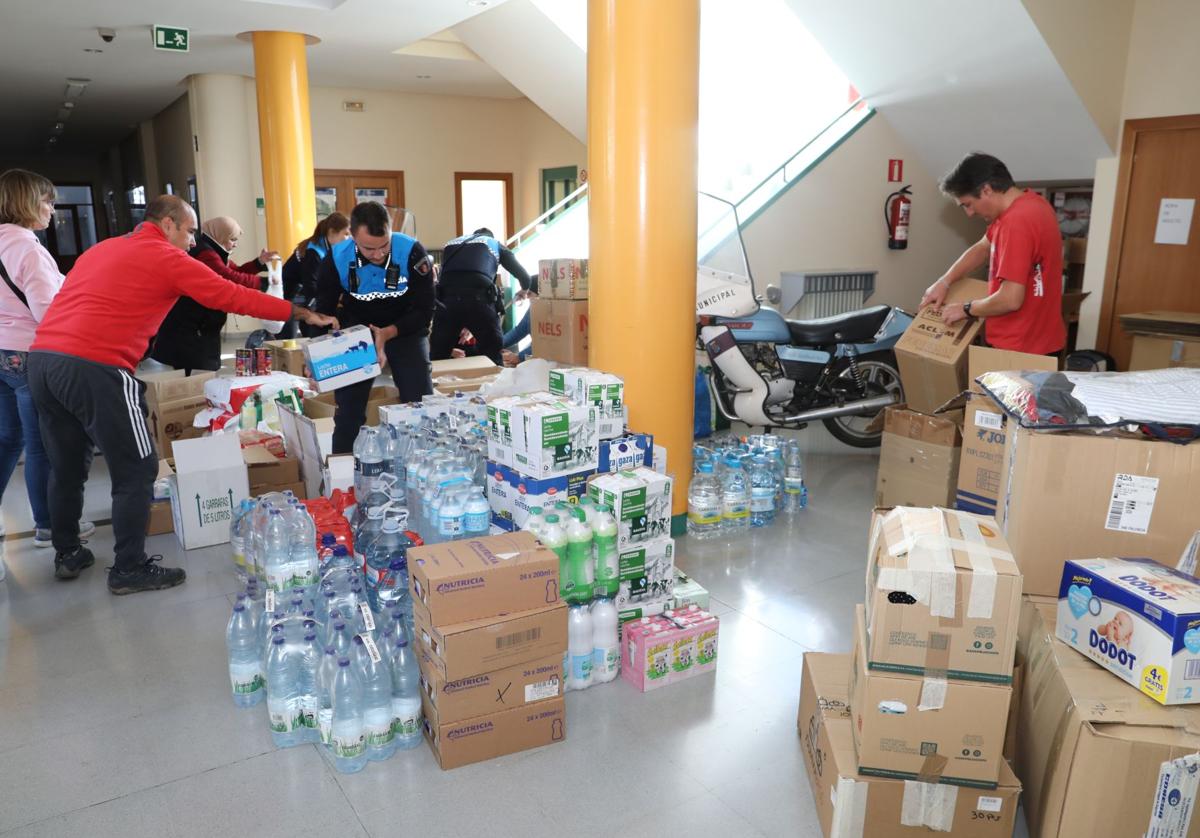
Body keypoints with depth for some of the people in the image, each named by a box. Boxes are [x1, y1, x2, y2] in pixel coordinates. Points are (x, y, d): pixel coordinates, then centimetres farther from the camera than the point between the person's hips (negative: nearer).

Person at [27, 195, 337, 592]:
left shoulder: (101, 249, 23)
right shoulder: (167, 258, -1)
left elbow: (83, 308, 25)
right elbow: (234, 297, -3)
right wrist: (301, 313, 2)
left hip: (41, 358, 9)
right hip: (93, 368, -9)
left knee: (67, 465, 22)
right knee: (136, 470, 2)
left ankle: (67, 554, 34)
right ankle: (130, 570, 9)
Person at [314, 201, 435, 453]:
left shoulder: (412, 252, -25)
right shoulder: (336, 259, -19)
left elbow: (424, 311, -18)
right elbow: (324, 312, -8)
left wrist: (388, 334, -34)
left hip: (405, 329, -1)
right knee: (348, 409, -2)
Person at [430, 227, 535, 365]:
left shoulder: (451, 243, 35)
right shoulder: (496, 245, 28)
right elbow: (524, 277, 26)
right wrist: (524, 290, 50)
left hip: (447, 298, 2)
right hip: (478, 298, -2)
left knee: (437, 358, 10)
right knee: (493, 357, 11)